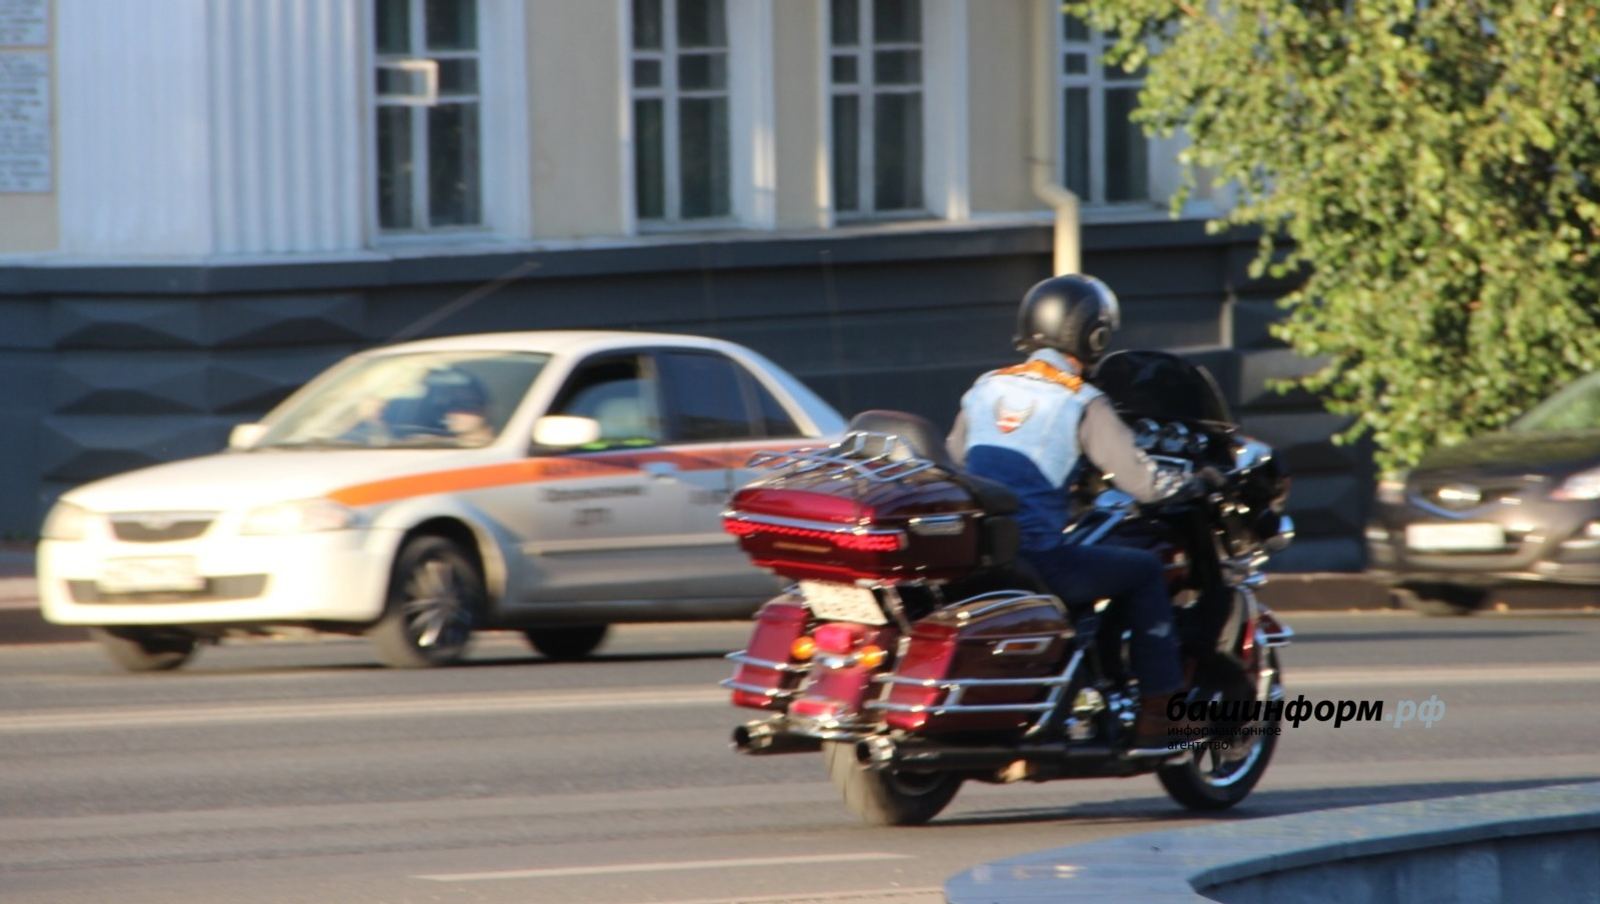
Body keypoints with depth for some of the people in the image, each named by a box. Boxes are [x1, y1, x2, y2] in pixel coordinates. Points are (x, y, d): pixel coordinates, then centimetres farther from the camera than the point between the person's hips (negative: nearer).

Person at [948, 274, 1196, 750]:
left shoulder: (985, 389, 12)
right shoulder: (1082, 404, -5)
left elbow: (954, 459, 22)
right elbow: (1140, 480, -9)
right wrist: (1193, 484, 11)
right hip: (1037, 559, -7)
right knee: (1145, 571, 12)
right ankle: (1158, 714, 10)